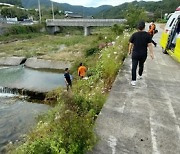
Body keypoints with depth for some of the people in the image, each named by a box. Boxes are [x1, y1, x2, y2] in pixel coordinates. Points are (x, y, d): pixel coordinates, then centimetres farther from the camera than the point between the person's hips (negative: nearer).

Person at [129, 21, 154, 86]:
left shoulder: (134, 34, -6)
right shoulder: (147, 35, -6)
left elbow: (131, 44, -1)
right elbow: (149, 45, -7)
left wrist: (129, 51, 14)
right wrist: (151, 53, 0)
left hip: (135, 54, -2)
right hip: (143, 54, 2)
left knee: (134, 67, -2)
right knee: (141, 65, 24)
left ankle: (133, 81, -8)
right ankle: (140, 75, 45)